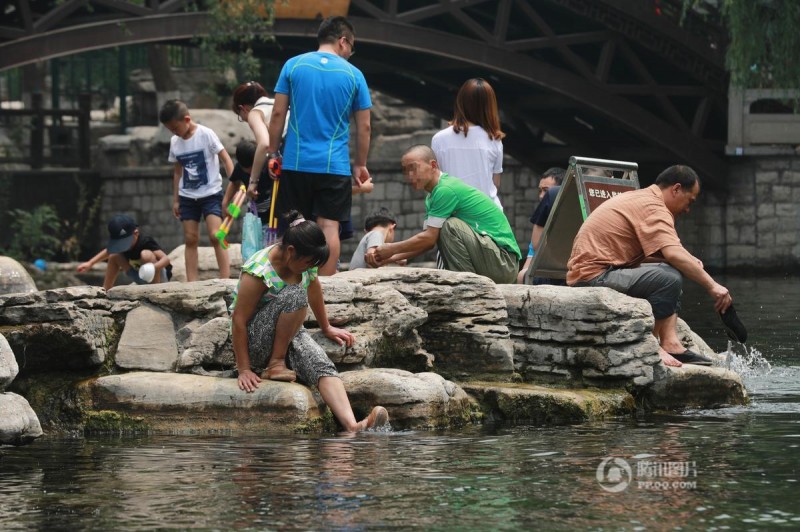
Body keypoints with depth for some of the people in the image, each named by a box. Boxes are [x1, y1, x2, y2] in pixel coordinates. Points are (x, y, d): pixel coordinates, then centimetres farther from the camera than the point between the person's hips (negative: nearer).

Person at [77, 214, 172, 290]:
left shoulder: (146, 241, -29)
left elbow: (166, 259, -36)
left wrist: (153, 267, -55)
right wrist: (90, 263, -11)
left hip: (161, 276, -7)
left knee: (146, 254, -34)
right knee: (114, 256, -4)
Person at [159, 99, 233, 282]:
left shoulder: (206, 134, -11)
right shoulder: (175, 142, 5)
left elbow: (226, 159, -10)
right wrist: (175, 200, 14)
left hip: (210, 193, -5)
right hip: (188, 196, 5)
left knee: (215, 235, -16)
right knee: (190, 239, 3)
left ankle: (225, 280, -14)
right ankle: (191, 284, 3)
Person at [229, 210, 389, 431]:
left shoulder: (304, 262, -2)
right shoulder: (258, 272, -24)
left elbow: (314, 289, 18)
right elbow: (238, 320, -23)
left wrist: (327, 328, 30)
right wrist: (244, 370, -24)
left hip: (289, 334, 7)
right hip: (254, 339, -7)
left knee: (322, 365, -25)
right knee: (295, 295, -31)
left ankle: (352, 425, -44)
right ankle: (275, 364, -20)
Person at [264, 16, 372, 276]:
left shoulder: (293, 66, 3)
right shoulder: (353, 74, 1)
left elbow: (277, 114, 1)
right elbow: (364, 126, 4)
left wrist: (273, 154, 8)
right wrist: (360, 165, 14)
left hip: (296, 163, 1)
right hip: (335, 166, -1)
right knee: (329, 227, -2)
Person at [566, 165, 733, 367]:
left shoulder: (638, 199, 21)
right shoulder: (652, 207, -13)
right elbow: (674, 254, -26)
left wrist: (689, 263, 2)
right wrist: (712, 286, -21)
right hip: (595, 276, -11)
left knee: (669, 272, 15)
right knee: (669, 278, -25)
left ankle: (670, 343, 0)